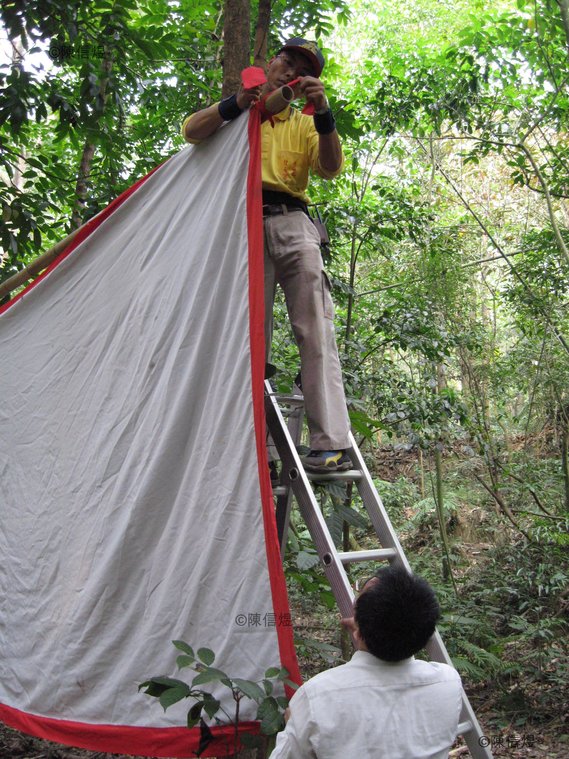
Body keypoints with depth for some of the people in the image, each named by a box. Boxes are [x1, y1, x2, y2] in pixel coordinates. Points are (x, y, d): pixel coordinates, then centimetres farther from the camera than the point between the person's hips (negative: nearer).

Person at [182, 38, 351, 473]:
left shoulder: (304, 125, 25)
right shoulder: (235, 115, 23)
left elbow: (330, 168, 5)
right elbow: (192, 132, 3)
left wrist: (322, 113, -10)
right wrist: (237, 103, -12)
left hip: (293, 225, 1)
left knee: (315, 331, -14)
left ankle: (332, 442, -19)